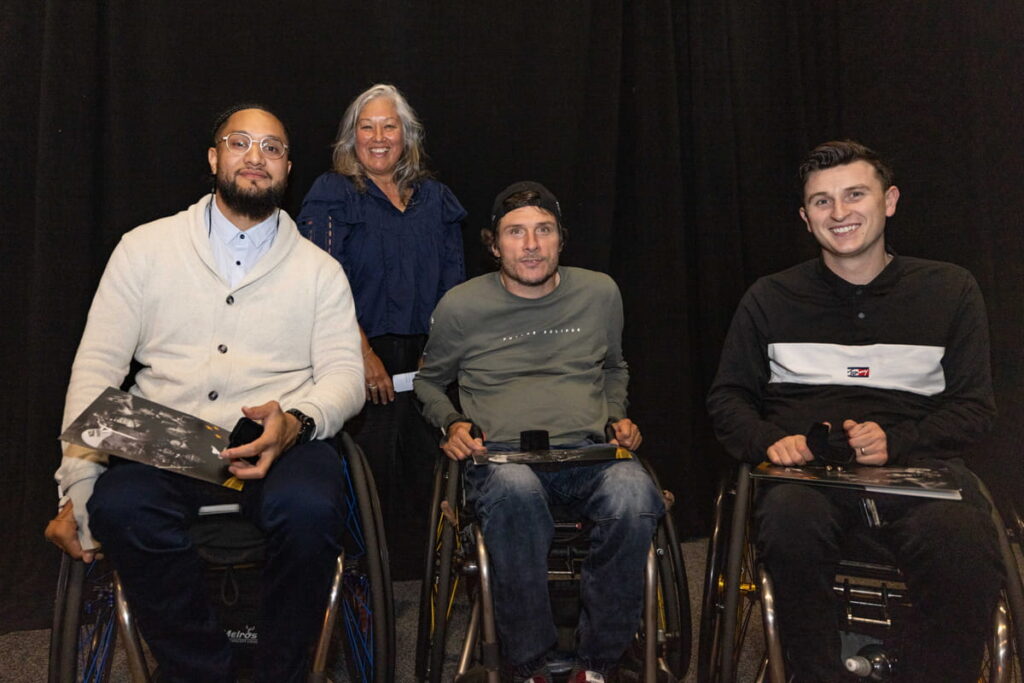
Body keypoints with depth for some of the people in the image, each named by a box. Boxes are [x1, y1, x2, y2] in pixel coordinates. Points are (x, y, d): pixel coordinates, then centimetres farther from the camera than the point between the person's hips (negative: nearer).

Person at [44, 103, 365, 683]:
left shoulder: (319, 269, 12)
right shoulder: (146, 248, 12)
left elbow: (346, 374, 4)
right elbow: (97, 365, 7)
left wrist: (296, 420, -20)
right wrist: (76, 487, -5)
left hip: (281, 440, 0)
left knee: (311, 507, -33)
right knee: (119, 504, -31)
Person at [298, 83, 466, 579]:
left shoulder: (436, 199, 16)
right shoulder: (332, 195, 4)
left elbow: (453, 283, 13)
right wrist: (364, 353, -14)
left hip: (425, 361, 4)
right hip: (361, 358, -3)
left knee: (422, 472, 0)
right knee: (369, 470, -5)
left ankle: (417, 572, 13)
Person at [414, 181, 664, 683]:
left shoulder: (600, 293, 14)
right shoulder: (461, 306, 8)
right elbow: (429, 381, 23)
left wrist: (617, 416, 13)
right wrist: (453, 424, 4)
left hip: (589, 452, 2)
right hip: (501, 454, -1)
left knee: (634, 494, -34)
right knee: (515, 491, -39)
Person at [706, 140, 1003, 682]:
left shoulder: (950, 290, 14)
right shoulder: (770, 298, 14)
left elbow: (975, 405, 12)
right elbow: (728, 397, 15)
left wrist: (897, 440, -8)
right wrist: (769, 440, -8)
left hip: (914, 460, 0)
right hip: (803, 465, 0)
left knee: (962, 537, -35)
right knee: (790, 518, -36)